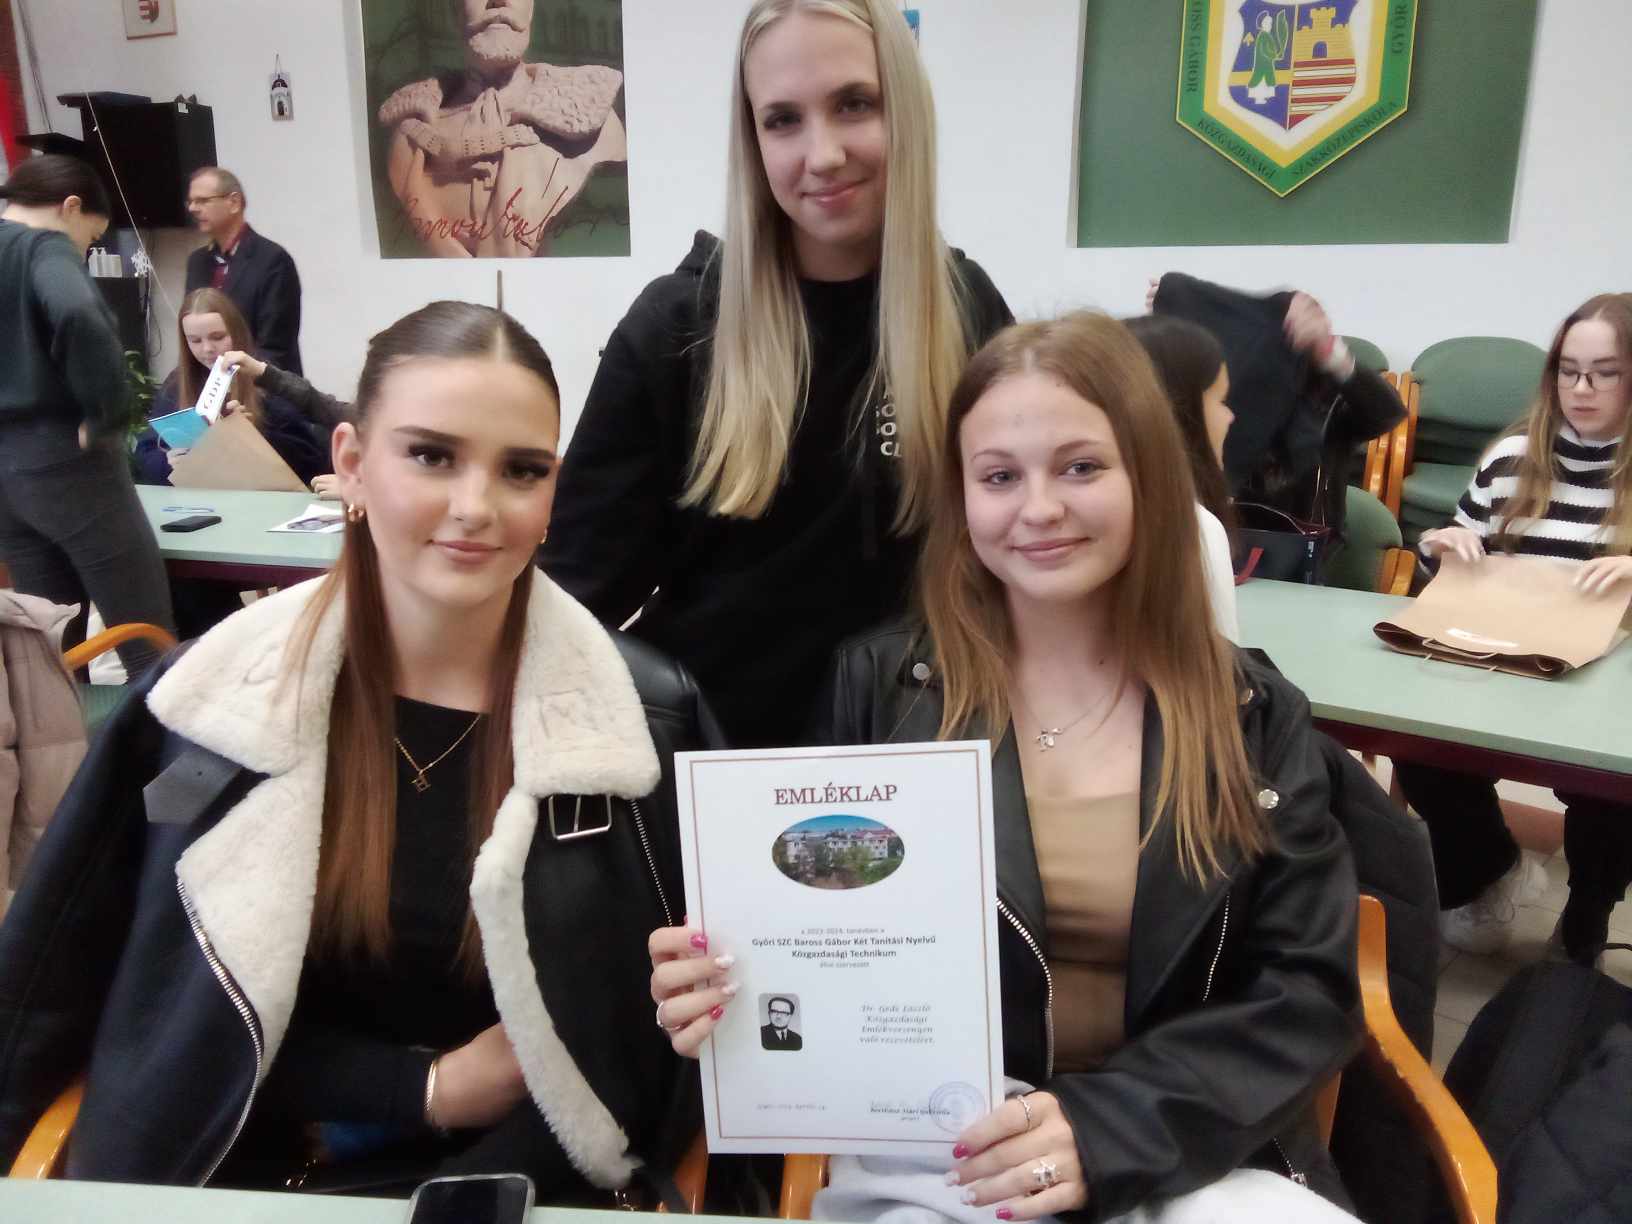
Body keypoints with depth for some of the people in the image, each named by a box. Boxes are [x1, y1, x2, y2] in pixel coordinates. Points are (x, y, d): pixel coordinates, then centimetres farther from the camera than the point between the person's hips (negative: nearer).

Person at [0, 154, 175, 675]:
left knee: (52, 642, 17)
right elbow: (78, 316, -30)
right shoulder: (44, 247, -8)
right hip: (66, 462, -8)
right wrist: (106, 414, -20)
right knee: (149, 644, -2)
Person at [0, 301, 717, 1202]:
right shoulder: (221, 694, -5)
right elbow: (184, 1019, 2)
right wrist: (429, 1088, -8)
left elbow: (635, 1051, -1)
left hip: (523, 1181, -1)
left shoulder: (639, 717, -9)